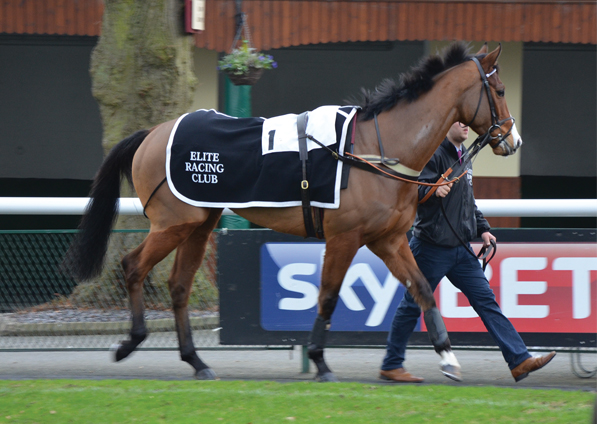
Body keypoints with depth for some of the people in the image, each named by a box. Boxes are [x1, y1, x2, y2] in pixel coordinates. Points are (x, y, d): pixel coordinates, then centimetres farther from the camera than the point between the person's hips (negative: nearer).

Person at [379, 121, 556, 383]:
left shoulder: (463, 156, 16)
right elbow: (416, 190, -24)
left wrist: (482, 228, 17)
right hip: (432, 247, -8)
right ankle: (391, 366, 13)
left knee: (486, 300, 2)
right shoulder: (433, 154, -12)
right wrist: (434, 190, -43)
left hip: (460, 248, 8)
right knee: (413, 306, 2)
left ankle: (519, 361, -3)